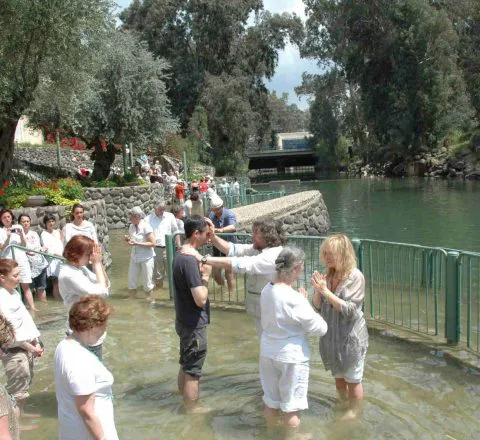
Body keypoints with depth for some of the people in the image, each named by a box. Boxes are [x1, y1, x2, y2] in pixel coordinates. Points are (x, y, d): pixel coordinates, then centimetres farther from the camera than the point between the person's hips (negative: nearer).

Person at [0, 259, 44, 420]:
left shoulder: (13, 292, 5)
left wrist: (36, 342, 5)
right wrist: (31, 347, -12)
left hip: (26, 347, 9)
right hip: (14, 351, -9)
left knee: (25, 382, 21)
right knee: (17, 387, 5)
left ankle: (21, 412, 38)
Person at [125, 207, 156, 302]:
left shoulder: (146, 226, -16)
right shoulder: (131, 226, 3)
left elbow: (152, 243, -20)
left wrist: (136, 243, -25)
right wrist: (128, 239, -5)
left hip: (146, 257, -6)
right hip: (134, 257, 6)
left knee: (148, 282, 3)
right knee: (131, 280, 10)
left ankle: (152, 300, 19)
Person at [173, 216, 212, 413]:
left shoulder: (180, 255, 4)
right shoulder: (189, 260, -26)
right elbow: (200, 299, -28)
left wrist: (200, 273, 0)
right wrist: (205, 276, -15)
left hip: (185, 321, 9)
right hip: (194, 324, -9)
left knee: (186, 364, 23)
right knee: (193, 369, 7)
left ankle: (184, 399, 38)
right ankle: (192, 409, 21)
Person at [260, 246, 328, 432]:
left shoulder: (266, 290, -4)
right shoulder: (295, 299, -25)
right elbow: (320, 329, -16)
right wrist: (305, 302, -7)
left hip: (268, 352, 7)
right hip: (291, 356, -7)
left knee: (271, 401, 22)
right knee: (290, 409, 10)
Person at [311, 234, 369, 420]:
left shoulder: (355, 277, -18)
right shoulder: (328, 275, -4)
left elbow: (349, 309, -23)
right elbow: (317, 307, 1)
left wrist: (325, 291, -26)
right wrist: (318, 290, -18)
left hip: (351, 337, -5)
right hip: (331, 335, 5)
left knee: (352, 379, 13)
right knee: (338, 377, 22)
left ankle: (353, 412, 33)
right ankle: (344, 407, 42)